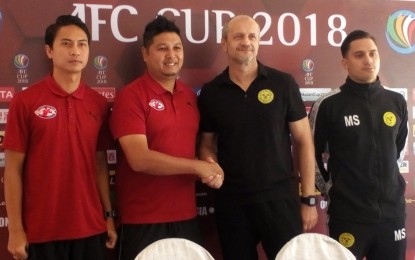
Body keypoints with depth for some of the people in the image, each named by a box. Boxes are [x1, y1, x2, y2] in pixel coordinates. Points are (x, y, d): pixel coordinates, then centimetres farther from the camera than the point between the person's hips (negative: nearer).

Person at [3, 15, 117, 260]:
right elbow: (13, 169, -5)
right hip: (41, 230, -3)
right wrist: (16, 229, -7)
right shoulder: (25, 101, -7)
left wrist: (109, 215, 7)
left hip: (91, 228, 3)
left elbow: (100, 163, 8)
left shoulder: (100, 104, 3)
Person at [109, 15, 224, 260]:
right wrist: (198, 167, -14)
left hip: (187, 216, 6)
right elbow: (139, 159, -19)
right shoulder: (130, 96, -10)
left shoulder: (191, 95, 8)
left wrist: (211, 168, -2)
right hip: (144, 221, -5)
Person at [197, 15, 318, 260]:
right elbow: (207, 144, 11)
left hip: (280, 197, -1)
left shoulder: (283, 83, -2)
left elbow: (303, 141, 0)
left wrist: (309, 197, -2)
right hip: (231, 201, 2)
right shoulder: (211, 92, 3)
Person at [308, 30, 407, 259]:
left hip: (392, 212, 4)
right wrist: (329, 188, 4)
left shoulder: (396, 102, 4)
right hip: (348, 215, -4)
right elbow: (311, 154, 0)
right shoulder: (328, 105, -8)